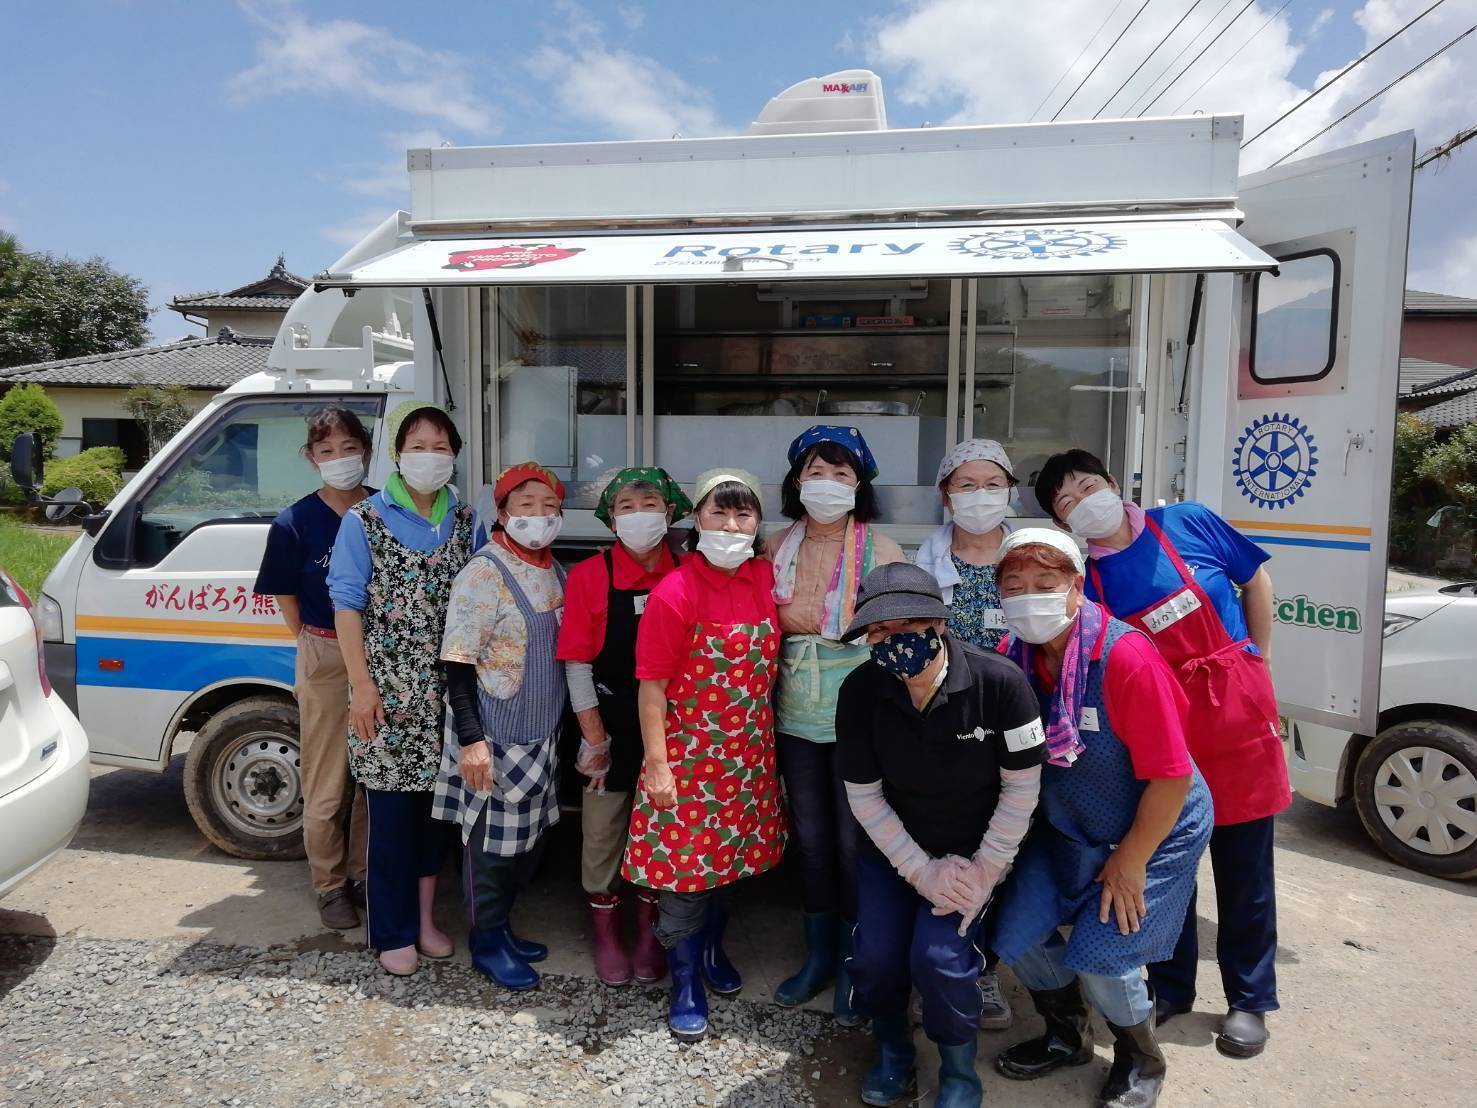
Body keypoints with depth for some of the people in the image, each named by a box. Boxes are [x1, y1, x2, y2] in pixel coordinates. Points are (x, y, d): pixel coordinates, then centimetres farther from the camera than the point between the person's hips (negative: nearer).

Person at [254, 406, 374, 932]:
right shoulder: (295, 524, -7)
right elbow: (286, 597, 3)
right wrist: (317, 647, 1)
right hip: (326, 658, -2)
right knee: (327, 787, 7)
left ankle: (364, 875, 30)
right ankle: (330, 885, 26)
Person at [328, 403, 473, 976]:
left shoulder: (465, 520, 6)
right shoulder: (365, 520, -4)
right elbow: (346, 604, -5)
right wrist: (362, 684, -11)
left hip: (446, 686, 4)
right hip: (387, 686, -3)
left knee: (435, 801, 12)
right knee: (391, 809, 3)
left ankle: (425, 919, 28)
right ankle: (393, 934, 19)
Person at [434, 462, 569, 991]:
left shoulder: (557, 574, 7)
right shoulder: (483, 574, -16)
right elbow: (457, 664, -18)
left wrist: (568, 726, 17)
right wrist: (471, 739, -22)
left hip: (542, 733, 8)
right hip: (495, 737, -7)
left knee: (529, 838, 17)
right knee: (490, 840, 6)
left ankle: (502, 925, 36)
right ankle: (487, 942, 24)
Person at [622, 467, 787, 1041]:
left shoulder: (765, 578, -1)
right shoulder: (673, 594, -18)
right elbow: (651, 686, -14)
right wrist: (657, 764, -15)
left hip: (749, 751, 6)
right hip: (689, 752, -5)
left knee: (732, 856, 20)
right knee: (684, 866, 5)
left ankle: (712, 948, 45)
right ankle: (686, 984, 26)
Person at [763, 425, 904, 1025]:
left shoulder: (880, 550, -8)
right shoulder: (777, 547, 2)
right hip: (796, 718, 4)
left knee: (854, 841, 7)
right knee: (810, 839, 16)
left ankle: (855, 965, 28)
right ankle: (818, 955, 35)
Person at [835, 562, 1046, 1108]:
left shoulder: (1000, 682, -27)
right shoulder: (859, 692, -20)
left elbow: (1022, 786, -15)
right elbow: (864, 796, -9)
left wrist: (985, 870, -12)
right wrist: (920, 870, -11)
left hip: (975, 846, -2)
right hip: (893, 845, 2)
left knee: (939, 957, -17)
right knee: (876, 956, -10)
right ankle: (892, 1047, 26)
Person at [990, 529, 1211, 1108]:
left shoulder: (1127, 659, -30)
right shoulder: (1014, 657, -12)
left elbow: (1172, 776, -23)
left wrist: (1130, 860, -15)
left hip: (1158, 828, -5)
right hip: (1065, 827, 6)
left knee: (1099, 955, -11)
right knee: (1017, 938, 1)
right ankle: (1068, 1037, 33)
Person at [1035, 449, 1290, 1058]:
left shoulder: (1189, 522, -5)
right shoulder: (1086, 579, -3)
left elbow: (1257, 580, 7)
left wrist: (1259, 662, 7)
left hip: (1237, 710, -1)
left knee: (1243, 866, 10)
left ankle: (1249, 999, 29)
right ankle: (1169, 985, 33)